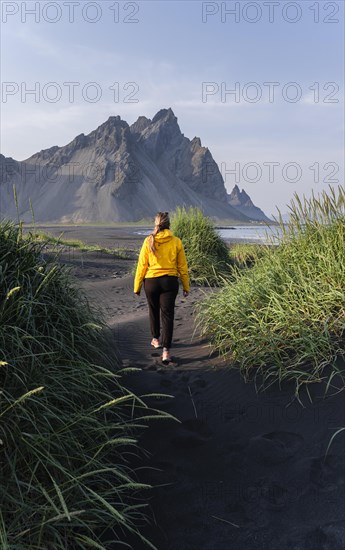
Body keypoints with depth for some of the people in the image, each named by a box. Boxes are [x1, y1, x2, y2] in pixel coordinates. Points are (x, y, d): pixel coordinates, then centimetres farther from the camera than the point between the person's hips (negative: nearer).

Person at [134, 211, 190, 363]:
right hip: (170, 282, 0)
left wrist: (137, 286, 4)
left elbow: (142, 265, -4)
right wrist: (186, 286, 10)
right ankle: (166, 350, -4)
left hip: (151, 282, 0)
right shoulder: (176, 242, -4)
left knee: (154, 311, 22)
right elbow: (182, 266, 1)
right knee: (167, 314, 2)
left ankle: (156, 339, 38)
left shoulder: (149, 241, -6)